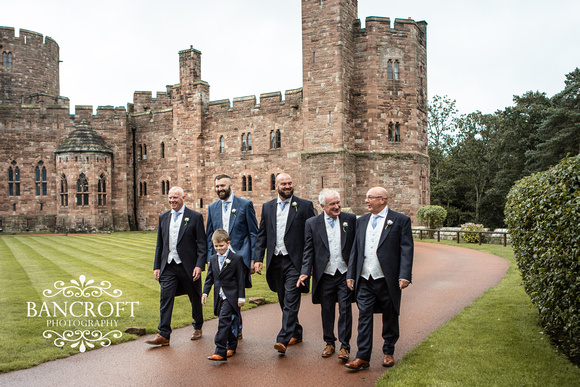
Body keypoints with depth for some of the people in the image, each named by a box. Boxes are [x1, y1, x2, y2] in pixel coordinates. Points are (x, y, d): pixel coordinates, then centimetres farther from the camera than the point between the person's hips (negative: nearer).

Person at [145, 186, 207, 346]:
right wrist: (157, 266, 9)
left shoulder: (195, 217, -5)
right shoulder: (163, 217, 10)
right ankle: (163, 335, 0)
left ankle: (198, 327, 33)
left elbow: (202, 244, -7)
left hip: (188, 266, -3)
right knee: (165, 298, -4)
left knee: (195, 299, 12)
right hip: (168, 266, 3)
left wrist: (199, 265, -15)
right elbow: (160, 244, 13)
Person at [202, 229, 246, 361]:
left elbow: (241, 279, -6)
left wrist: (241, 297, -7)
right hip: (219, 296, 6)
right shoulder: (213, 259, 11)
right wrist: (205, 292, 6)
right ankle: (232, 346, 31)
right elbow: (209, 277, 16)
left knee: (223, 320, -17)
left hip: (230, 296, -6)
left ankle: (220, 352, -18)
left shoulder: (236, 258, -6)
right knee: (226, 322, 14)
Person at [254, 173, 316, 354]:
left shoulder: (305, 206, -1)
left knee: (291, 300, -11)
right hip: (275, 261, 5)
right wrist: (258, 258, 2)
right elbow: (261, 235, 11)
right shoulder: (267, 207, 11)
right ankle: (296, 333, 30)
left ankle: (283, 339, -11)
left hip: (294, 261, -5)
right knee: (284, 301, 14)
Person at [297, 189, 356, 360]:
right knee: (327, 310, 11)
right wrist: (305, 271, -10)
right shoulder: (312, 223, 1)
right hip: (325, 275, 1)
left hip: (345, 274, 0)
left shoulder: (350, 219, 2)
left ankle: (345, 346, 13)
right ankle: (329, 343, 28)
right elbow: (308, 250, 1)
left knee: (345, 309, 1)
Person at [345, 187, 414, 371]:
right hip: (365, 279, 3)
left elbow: (406, 249, -7)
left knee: (390, 317, 11)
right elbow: (355, 249, 14)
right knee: (364, 316, 1)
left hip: (388, 279, -3)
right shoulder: (361, 221, 11)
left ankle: (388, 352, 30)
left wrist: (404, 275, -15)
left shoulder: (400, 220, -2)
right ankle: (363, 357, 7)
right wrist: (351, 274, 9)